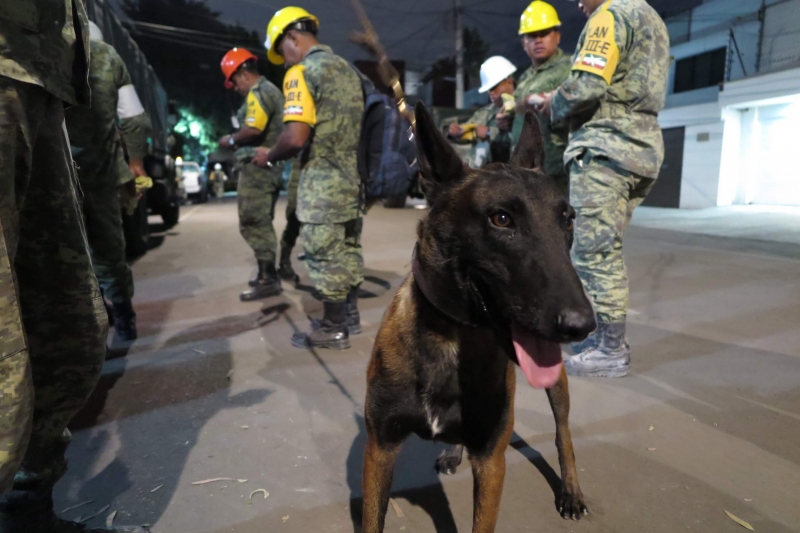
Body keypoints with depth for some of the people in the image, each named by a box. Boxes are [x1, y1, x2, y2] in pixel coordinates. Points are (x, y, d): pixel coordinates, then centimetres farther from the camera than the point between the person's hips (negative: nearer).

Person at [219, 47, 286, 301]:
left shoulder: (258, 92, -10)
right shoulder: (271, 90, 21)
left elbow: (253, 129, -24)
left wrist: (231, 140, -7)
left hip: (257, 166, -11)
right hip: (271, 166, 11)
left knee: (252, 224, -8)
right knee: (261, 223, 15)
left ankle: (268, 279, -7)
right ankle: (267, 274, 21)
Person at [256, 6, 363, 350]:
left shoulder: (302, 72, -11)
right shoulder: (347, 68, 15)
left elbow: (296, 138, -21)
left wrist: (269, 156, -3)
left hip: (324, 182, -9)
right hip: (353, 175, 9)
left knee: (325, 256, 0)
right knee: (348, 250, 16)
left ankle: (334, 330, 11)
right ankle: (350, 316, 28)